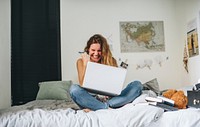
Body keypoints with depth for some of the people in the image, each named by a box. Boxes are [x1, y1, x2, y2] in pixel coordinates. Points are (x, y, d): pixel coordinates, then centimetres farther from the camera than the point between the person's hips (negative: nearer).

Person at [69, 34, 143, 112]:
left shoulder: (111, 61, 7)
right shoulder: (81, 62, 4)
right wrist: (85, 64, -11)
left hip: (109, 98, 2)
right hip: (92, 99, -2)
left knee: (137, 85, -17)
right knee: (74, 89, -30)